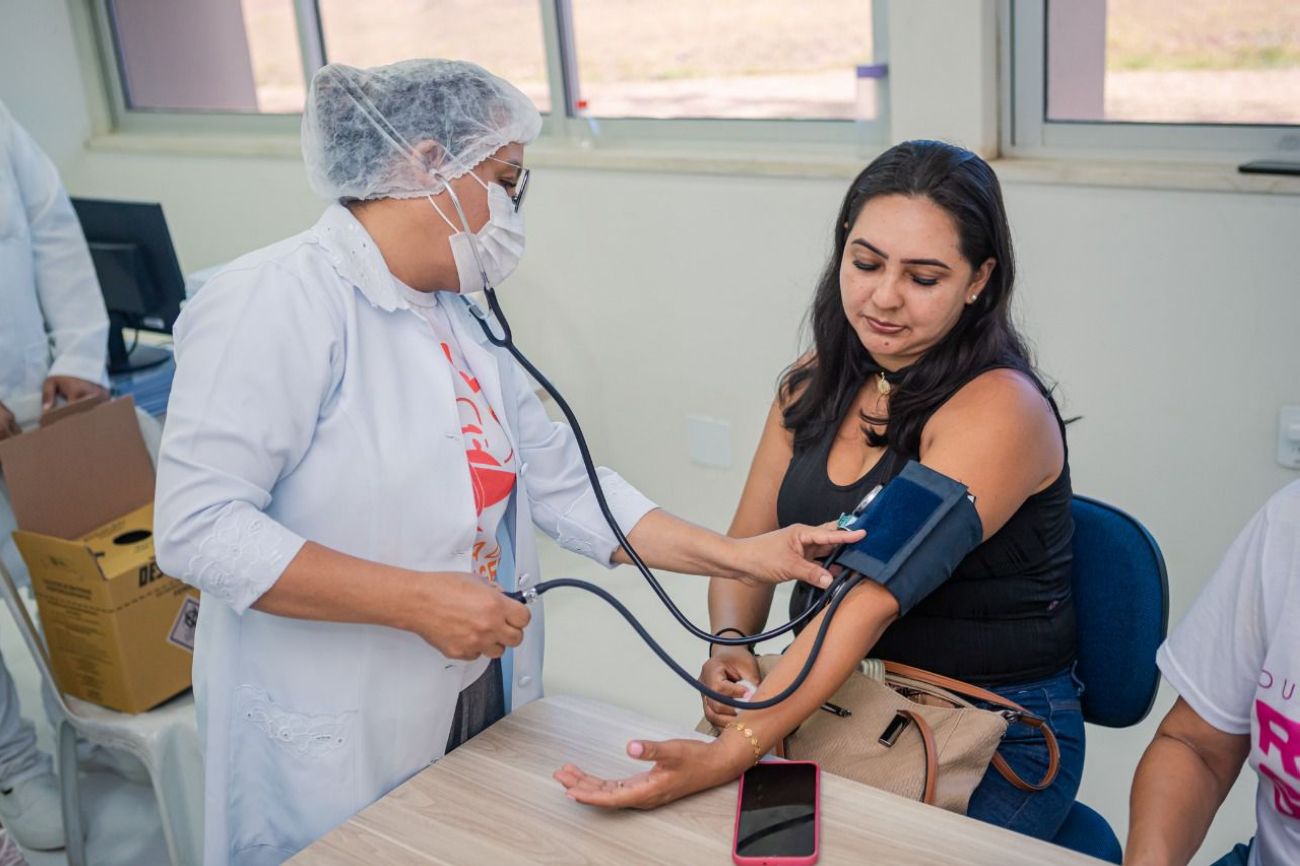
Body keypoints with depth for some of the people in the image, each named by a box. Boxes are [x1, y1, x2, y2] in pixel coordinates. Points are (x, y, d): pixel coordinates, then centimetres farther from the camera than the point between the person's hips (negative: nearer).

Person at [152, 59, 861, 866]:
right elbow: (198, 526, -23)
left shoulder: (463, 318, 8)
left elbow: (564, 485, 4)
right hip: (335, 747, -7)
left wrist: (740, 555, -3)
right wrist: (416, 601, -25)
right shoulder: (277, 301, -18)